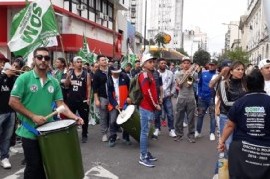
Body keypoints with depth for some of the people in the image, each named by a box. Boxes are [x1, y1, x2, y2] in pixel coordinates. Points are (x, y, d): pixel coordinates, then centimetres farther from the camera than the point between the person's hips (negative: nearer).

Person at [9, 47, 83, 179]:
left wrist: (74, 117, -11)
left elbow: (60, 104, 4)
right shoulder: (24, 78, -9)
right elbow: (13, 102, -11)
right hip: (29, 131, -4)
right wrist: (33, 116, -17)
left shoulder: (54, 82, 4)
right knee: (33, 167, 6)